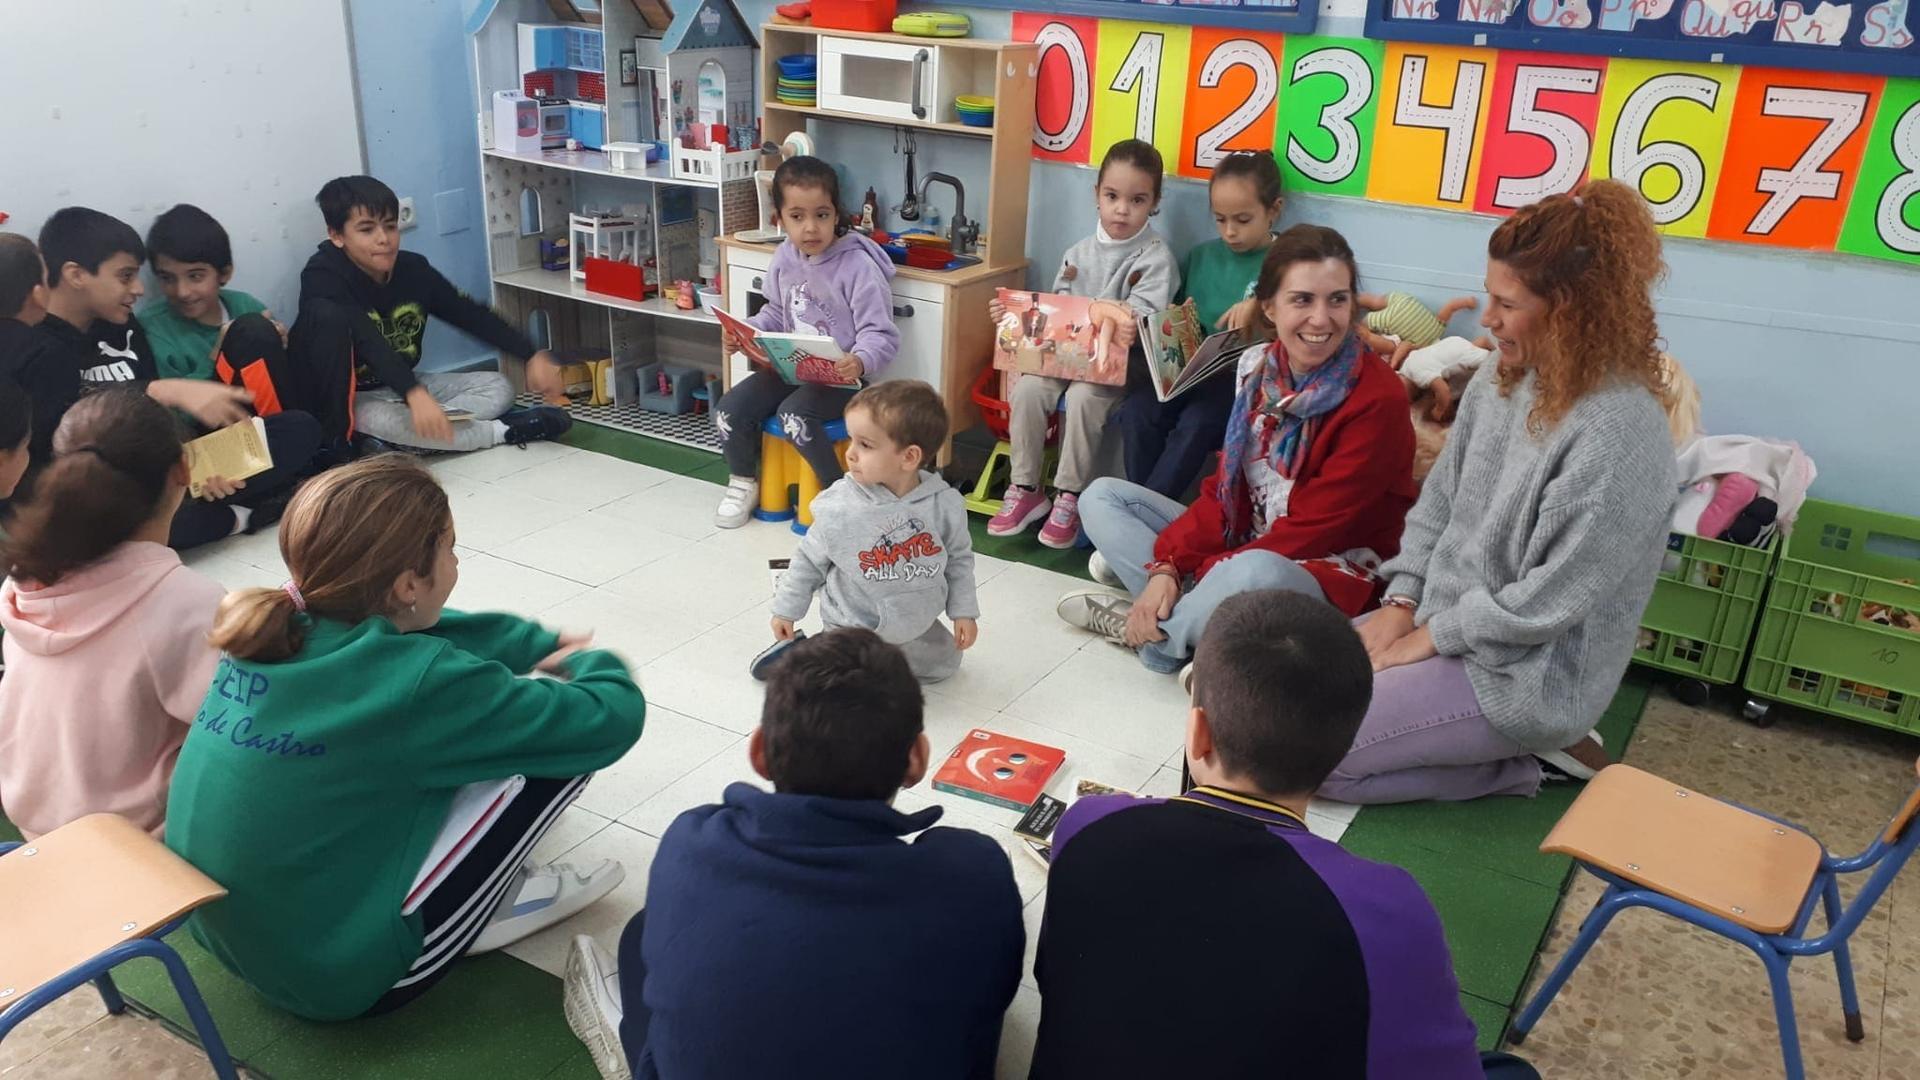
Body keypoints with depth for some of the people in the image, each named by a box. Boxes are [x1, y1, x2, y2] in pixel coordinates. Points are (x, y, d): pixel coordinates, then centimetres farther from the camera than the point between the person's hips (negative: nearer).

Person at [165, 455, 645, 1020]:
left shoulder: (271, 630, -7)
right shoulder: (416, 681, -28)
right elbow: (610, 720, -18)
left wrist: (545, 645, 19)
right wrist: (592, 661, 4)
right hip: (340, 974, -8)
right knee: (561, 739, -5)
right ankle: (490, 909, 13)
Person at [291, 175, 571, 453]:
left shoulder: (414, 268, -6)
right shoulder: (323, 278, -23)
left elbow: (472, 315, -2)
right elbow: (367, 341, -38)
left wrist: (533, 355, -13)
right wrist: (414, 394, -53)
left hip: (402, 385, 6)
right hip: (349, 397, -6)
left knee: (498, 387, -6)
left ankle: (396, 444, -28)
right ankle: (502, 431, -29)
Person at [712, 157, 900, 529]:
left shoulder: (857, 266, -17)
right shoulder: (784, 260, 3)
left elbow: (880, 334, -18)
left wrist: (861, 361, -39)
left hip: (840, 377, -6)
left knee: (794, 414, -32)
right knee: (729, 411, -9)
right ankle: (742, 482, 18)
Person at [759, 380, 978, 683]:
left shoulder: (944, 504, -19)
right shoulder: (839, 509, -23)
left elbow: (959, 558, -2)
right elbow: (810, 561, -8)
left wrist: (964, 611, -1)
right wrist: (787, 610, -2)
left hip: (917, 627, 4)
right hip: (855, 628, -3)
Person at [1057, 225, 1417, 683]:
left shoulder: (1377, 399, -19)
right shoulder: (1260, 369, 0)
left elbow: (1314, 529, -20)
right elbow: (1225, 489, 2)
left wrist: (1194, 575, -23)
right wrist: (1167, 566, -13)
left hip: (1332, 571, -7)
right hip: (1244, 544, 7)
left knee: (1256, 574, -41)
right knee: (1102, 496, 4)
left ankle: (1149, 631, -11)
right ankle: (1201, 617, -15)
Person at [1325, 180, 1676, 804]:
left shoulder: (1618, 433, -25)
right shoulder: (1501, 380, 0)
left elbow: (1550, 599, -24)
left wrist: (1432, 636, -14)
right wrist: (1403, 603, 0)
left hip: (1526, 671, -9)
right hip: (1441, 624, 9)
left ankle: (1531, 759, 2)